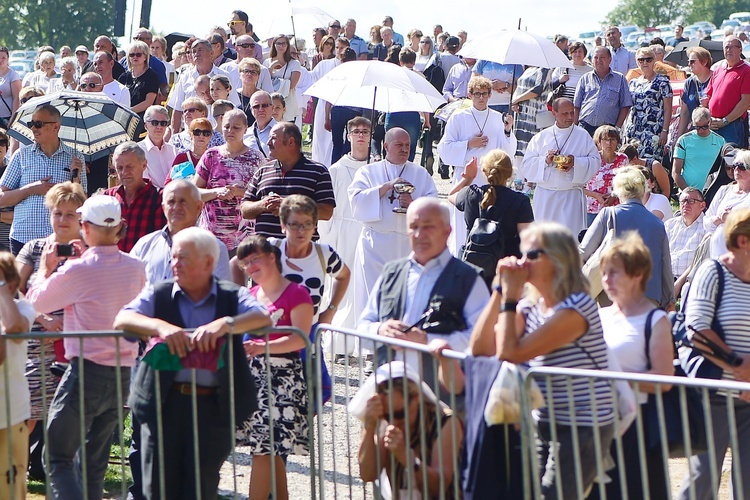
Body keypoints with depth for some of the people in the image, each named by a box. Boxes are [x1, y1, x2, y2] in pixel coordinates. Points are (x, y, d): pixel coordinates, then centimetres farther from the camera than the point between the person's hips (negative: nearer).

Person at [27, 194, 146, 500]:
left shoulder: (77, 270, -15)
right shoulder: (136, 268, 3)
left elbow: (35, 302, 0)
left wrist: (46, 269, 16)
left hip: (87, 372, -6)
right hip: (124, 373, 6)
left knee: (57, 459, -1)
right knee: (94, 462, 16)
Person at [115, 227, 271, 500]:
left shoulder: (233, 297, 8)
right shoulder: (158, 295, 10)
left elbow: (263, 318, -10)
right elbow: (122, 319, -6)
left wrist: (225, 324, -28)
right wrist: (160, 326, -25)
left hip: (214, 407, -1)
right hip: (164, 403, 1)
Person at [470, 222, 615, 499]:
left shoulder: (576, 307, -17)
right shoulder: (531, 306, 9)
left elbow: (510, 353, -21)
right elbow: (480, 348, 1)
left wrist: (510, 294, -12)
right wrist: (500, 290, -2)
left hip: (582, 430, -8)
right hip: (543, 425, 8)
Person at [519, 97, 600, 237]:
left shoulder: (583, 136, 5)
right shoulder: (541, 137, 8)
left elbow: (595, 161, 1)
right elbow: (526, 165, 5)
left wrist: (575, 163, -15)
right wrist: (545, 161, -13)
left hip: (572, 198, -2)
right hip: (545, 198, 2)